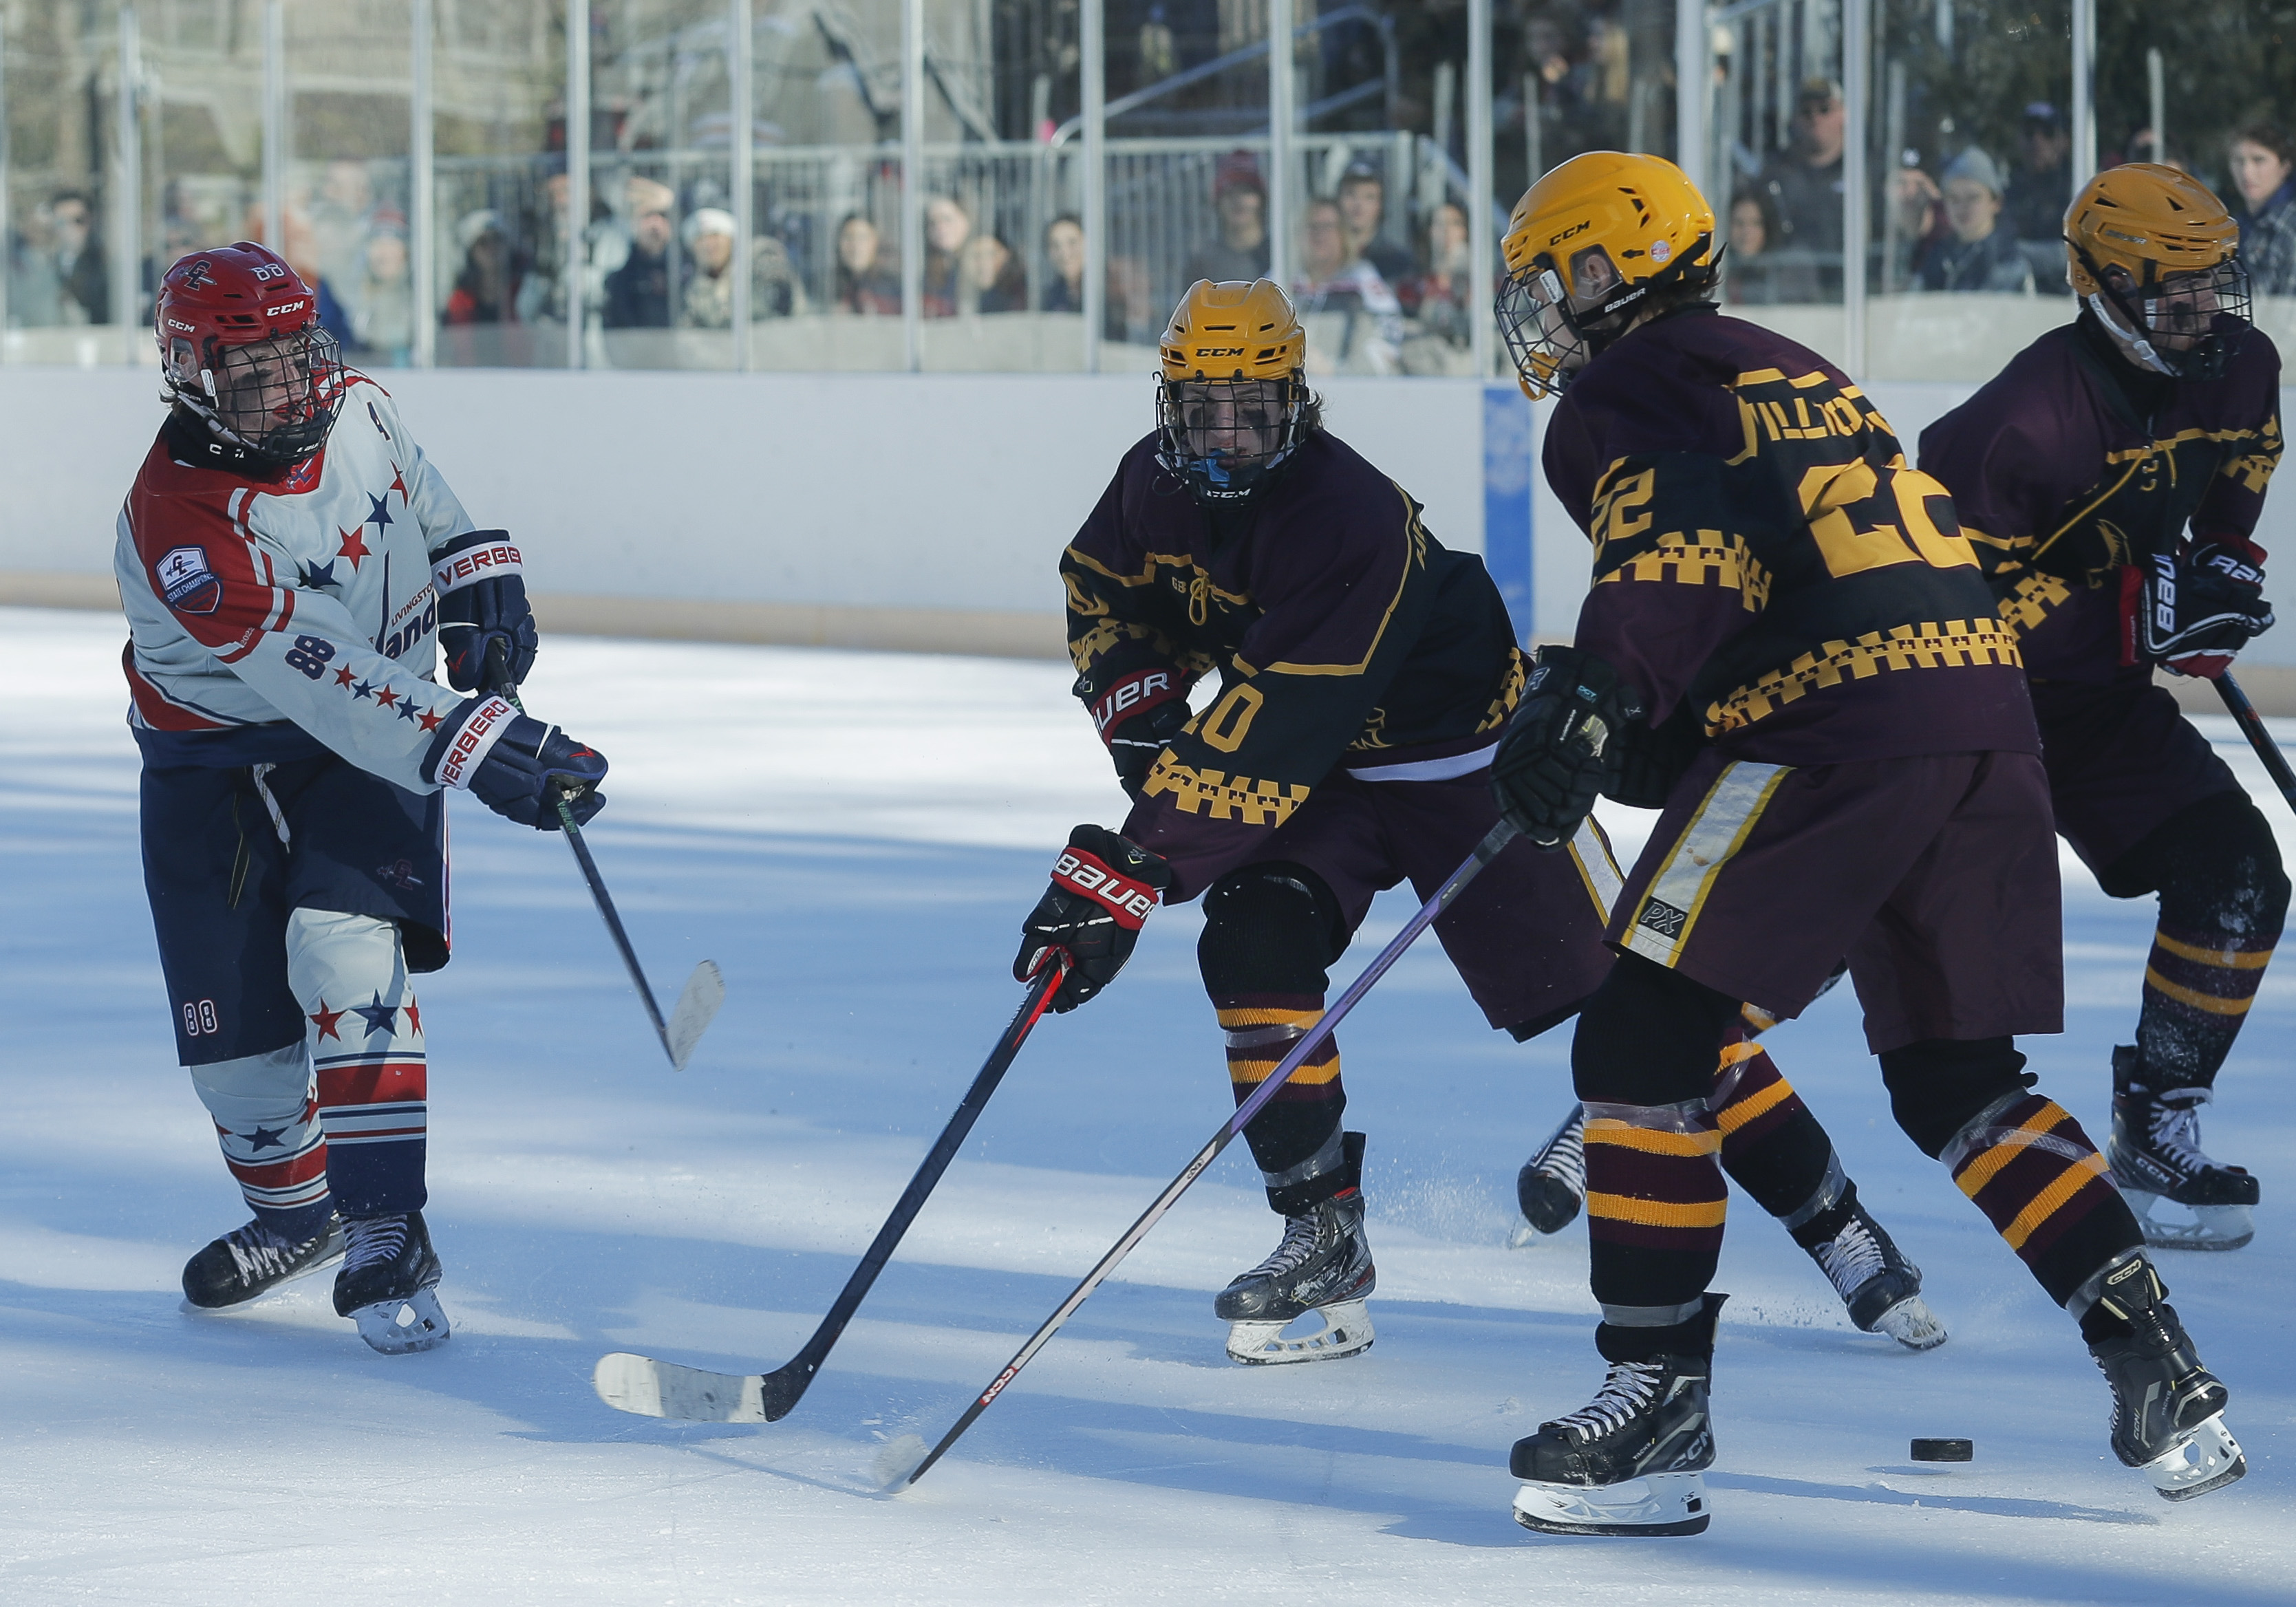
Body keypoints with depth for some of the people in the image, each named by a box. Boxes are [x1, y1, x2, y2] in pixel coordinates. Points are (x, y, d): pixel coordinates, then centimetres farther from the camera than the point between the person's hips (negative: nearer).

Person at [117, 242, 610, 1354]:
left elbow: (426, 500, 16)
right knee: (231, 1018, 3)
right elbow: (316, 680, -36)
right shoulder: (178, 520, -29)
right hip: (215, 765, -2)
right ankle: (295, 1213, 31)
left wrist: (479, 579, 0)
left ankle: (389, 1235, -19)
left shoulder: (358, 414, -10)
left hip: (378, 734, 2)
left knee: (345, 951, -21)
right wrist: (472, 745, -42)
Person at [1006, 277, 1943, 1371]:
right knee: (1252, 945, -21)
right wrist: (1142, 715, -6)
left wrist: (1132, 869, -43)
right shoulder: (1154, 486, -11)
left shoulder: (1351, 521, -35)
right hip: (1323, 776, 6)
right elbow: (1102, 596, 11)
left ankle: (1834, 1223, 4)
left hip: (1465, 756, -6)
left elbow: (1266, 744, -40)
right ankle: (1324, 1240, -10)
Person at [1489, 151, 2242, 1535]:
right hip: (1988, 704, 9)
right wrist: (1645, 738, 30)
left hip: (1837, 729, -9)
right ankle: (2166, 1384, 8)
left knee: (1643, 1039, -3)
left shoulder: (1617, 395, 5)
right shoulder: (1794, 374, 32)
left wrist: (1598, 695, -26)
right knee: (1957, 1079, 17)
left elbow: (1688, 550, -15)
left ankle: (1658, 1396, -7)